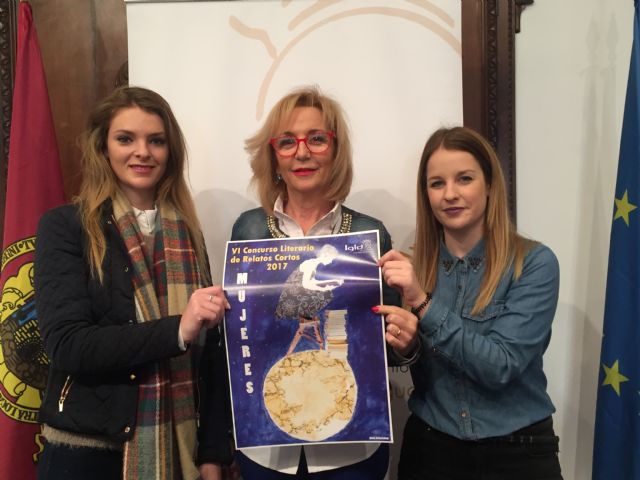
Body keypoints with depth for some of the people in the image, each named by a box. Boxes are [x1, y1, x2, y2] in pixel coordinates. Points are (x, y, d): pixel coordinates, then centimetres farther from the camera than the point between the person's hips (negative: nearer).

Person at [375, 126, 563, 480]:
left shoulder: (534, 263, -13)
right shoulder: (412, 267, -4)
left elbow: (499, 368, -21)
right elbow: (419, 381, 3)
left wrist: (423, 303, -27)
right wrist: (407, 348, -18)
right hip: (430, 448, 3)